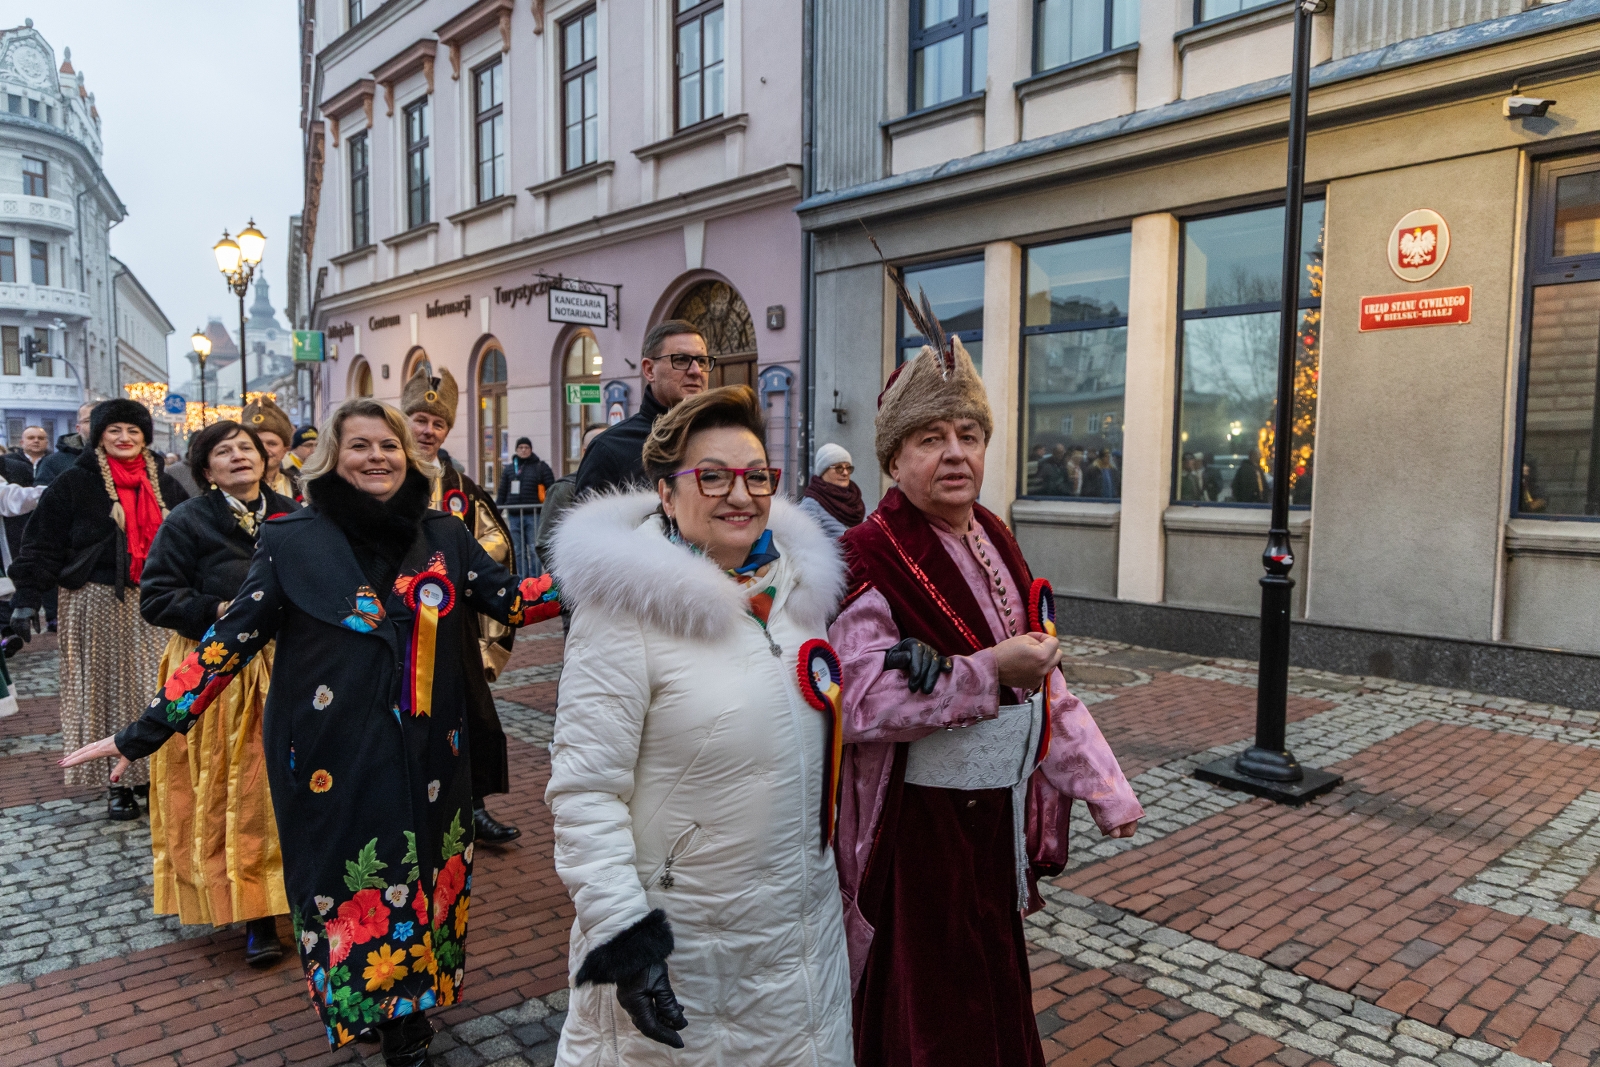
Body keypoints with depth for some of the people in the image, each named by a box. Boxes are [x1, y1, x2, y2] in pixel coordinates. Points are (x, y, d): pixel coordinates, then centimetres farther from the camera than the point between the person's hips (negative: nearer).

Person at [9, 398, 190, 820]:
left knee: (156, 688, 2)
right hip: (98, 602, -3)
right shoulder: (73, 485, -1)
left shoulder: (165, 486, 11)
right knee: (106, 686, 0)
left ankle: (153, 771, 14)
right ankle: (116, 781, 8)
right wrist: (27, 598, -12)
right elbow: (43, 545, -4)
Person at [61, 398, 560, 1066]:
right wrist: (146, 731, -6)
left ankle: (408, 1011, 34)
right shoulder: (293, 541, -5)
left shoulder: (443, 536, 2)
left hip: (429, 753, 3)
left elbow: (510, 600, 2)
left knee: (426, 880, 12)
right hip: (332, 760, -2)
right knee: (349, 887, 7)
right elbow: (231, 638, -4)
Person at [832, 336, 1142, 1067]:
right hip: (919, 824, -7)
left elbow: (1043, 682, 10)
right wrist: (991, 672, -27)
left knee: (994, 988, 24)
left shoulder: (994, 543, 5)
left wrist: (1104, 786, 7)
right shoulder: (869, 562, -18)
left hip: (999, 814, 7)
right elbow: (861, 706, -25)